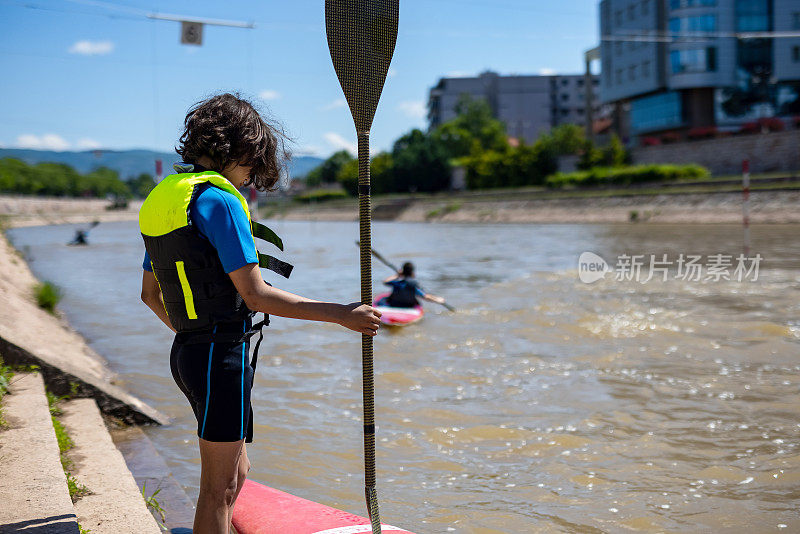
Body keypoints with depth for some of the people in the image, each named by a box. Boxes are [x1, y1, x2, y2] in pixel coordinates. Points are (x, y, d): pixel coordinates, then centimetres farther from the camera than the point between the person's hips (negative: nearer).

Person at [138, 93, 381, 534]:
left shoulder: (163, 196, 12)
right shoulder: (218, 200, -17)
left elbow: (150, 293, 19)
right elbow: (255, 295, -21)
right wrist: (340, 314, -16)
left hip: (188, 350, 9)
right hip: (223, 354, -9)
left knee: (236, 472, 21)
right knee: (219, 487, 1)